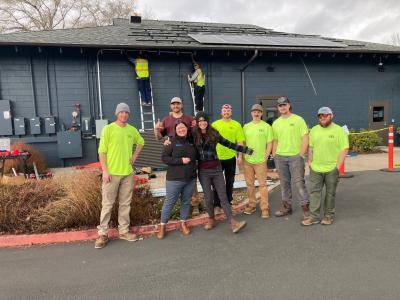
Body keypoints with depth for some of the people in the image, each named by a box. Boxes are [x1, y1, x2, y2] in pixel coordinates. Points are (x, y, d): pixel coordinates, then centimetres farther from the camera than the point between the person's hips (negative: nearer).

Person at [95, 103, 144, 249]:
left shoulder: (132, 130, 6)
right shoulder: (108, 129, -5)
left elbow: (141, 142, 25)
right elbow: (102, 151, -7)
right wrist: (105, 171, -14)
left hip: (127, 173, 4)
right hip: (111, 173, -4)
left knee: (125, 203, 11)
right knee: (107, 204, 1)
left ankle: (124, 231, 24)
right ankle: (102, 234, 12)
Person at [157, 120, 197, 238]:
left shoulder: (192, 141, 9)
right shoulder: (172, 142, -4)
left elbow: (195, 157, 23)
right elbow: (164, 158, -11)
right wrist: (181, 160, -17)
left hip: (191, 179, 4)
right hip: (175, 179, -4)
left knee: (186, 202, 13)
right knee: (169, 202, 1)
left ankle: (183, 223, 28)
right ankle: (162, 226, 15)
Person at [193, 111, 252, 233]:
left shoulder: (214, 134, 2)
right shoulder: (193, 135, -3)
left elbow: (229, 144, 8)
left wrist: (247, 150, 9)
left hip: (216, 169, 1)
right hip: (203, 171, -1)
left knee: (223, 196, 0)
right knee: (208, 197, 6)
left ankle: (233, 223, 0)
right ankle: (211, 219, 27)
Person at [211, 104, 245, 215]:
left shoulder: (236, 125, 0)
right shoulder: (214, 124, -1)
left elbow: (240, 141, -1)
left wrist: (240, 156, -4)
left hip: (231, 158, 1)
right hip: (217, 158, -1)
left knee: (230, 182, 13)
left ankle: (228, 203, 27)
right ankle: (217, 205, 15)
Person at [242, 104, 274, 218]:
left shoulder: (266, 126, -1)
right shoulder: (246, 126, 8)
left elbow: (269, 143, -1)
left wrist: (266, 156, -7)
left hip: (260, 161, -3)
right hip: (247, 160, 4)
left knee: (262, 184, 0)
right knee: (249, 184, 12)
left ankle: (265, 208, 9)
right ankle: (252, 205, 26)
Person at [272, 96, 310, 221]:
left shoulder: (298, 120, -2)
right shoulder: (276, 123, 10)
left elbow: (305, 138, -5)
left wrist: (301, 154, -12)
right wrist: (274, 156, 7)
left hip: (295, 156, -4)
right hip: (280, 157, 4)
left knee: (298, 182, -6)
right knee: (284, 183, 11)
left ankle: (306, 207, 6)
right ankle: (286, 207, 22)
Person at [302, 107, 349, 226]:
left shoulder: (339, 130, -4)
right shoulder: (314, 130, 9)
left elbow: (344, 149, -7)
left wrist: (338, 166, -12)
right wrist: (310, 162, 5)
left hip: (332, 169, -3)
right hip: (316, 168, 4)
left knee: (330, 193, 7)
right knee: (314, 192, 4)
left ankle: (328, 216, 21)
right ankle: (314, 217, 11)